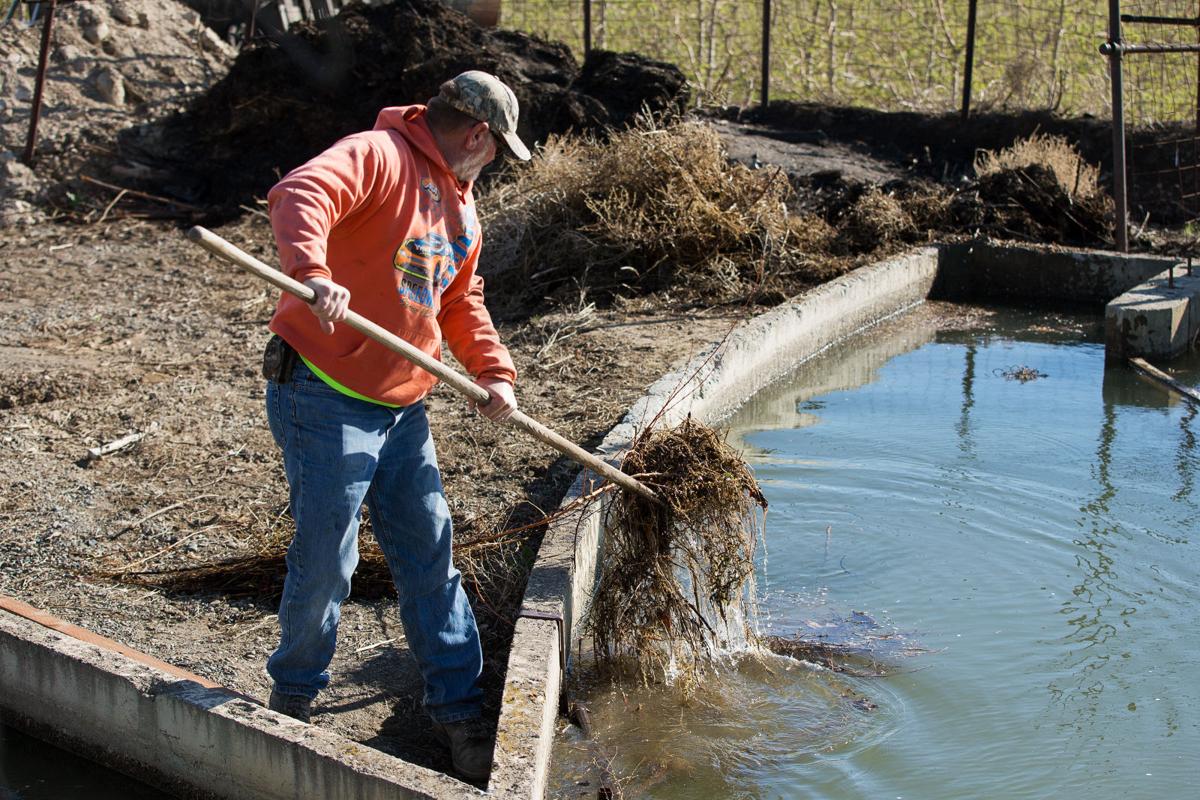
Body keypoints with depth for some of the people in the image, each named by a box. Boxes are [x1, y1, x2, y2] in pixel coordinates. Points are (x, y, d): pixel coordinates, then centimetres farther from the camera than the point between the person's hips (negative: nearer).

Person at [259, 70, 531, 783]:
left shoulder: (460, 201, 16)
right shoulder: (377, 156, -13)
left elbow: (462, 302, 22)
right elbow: (301, 196, -31)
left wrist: (493, 372, 7)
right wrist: (314, 274, -50)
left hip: (403, 408, 8)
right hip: (325, 397, -8)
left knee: (430, 557, 10)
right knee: (327, 563, -1)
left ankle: (457, 707, 22)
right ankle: (295, 697, 23)